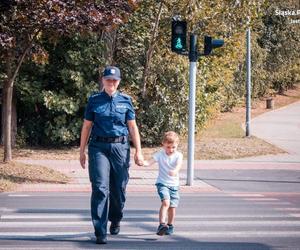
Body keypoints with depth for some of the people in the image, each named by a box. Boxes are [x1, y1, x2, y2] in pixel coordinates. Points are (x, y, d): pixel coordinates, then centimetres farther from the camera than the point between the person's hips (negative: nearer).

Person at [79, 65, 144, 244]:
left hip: (120, 148, 1)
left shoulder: (125, 101, 7)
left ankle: (115, 220, 36)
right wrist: (82, 151, 7)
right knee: (100, 189, -10)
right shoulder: (94, 101, 6)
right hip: (99, 147, -1)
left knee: (118, 189, 9)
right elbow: (87, 126, 9)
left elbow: (133, 127, 7)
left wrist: (138, 151, 1)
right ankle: (100, 232, -10)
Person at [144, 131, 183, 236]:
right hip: (162, 183, -2)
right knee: (165, 202, -23)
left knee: (172, 206, 6)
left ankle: (170, 225, 27)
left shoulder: (178, 155, -5)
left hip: (174, 184, 2)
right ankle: (162, 224, -29)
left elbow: (179, 164, -25)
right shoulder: (160, 154, -5)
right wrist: (143, 162, -39)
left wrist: (175, 171, -47)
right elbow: (150, 162, -16)